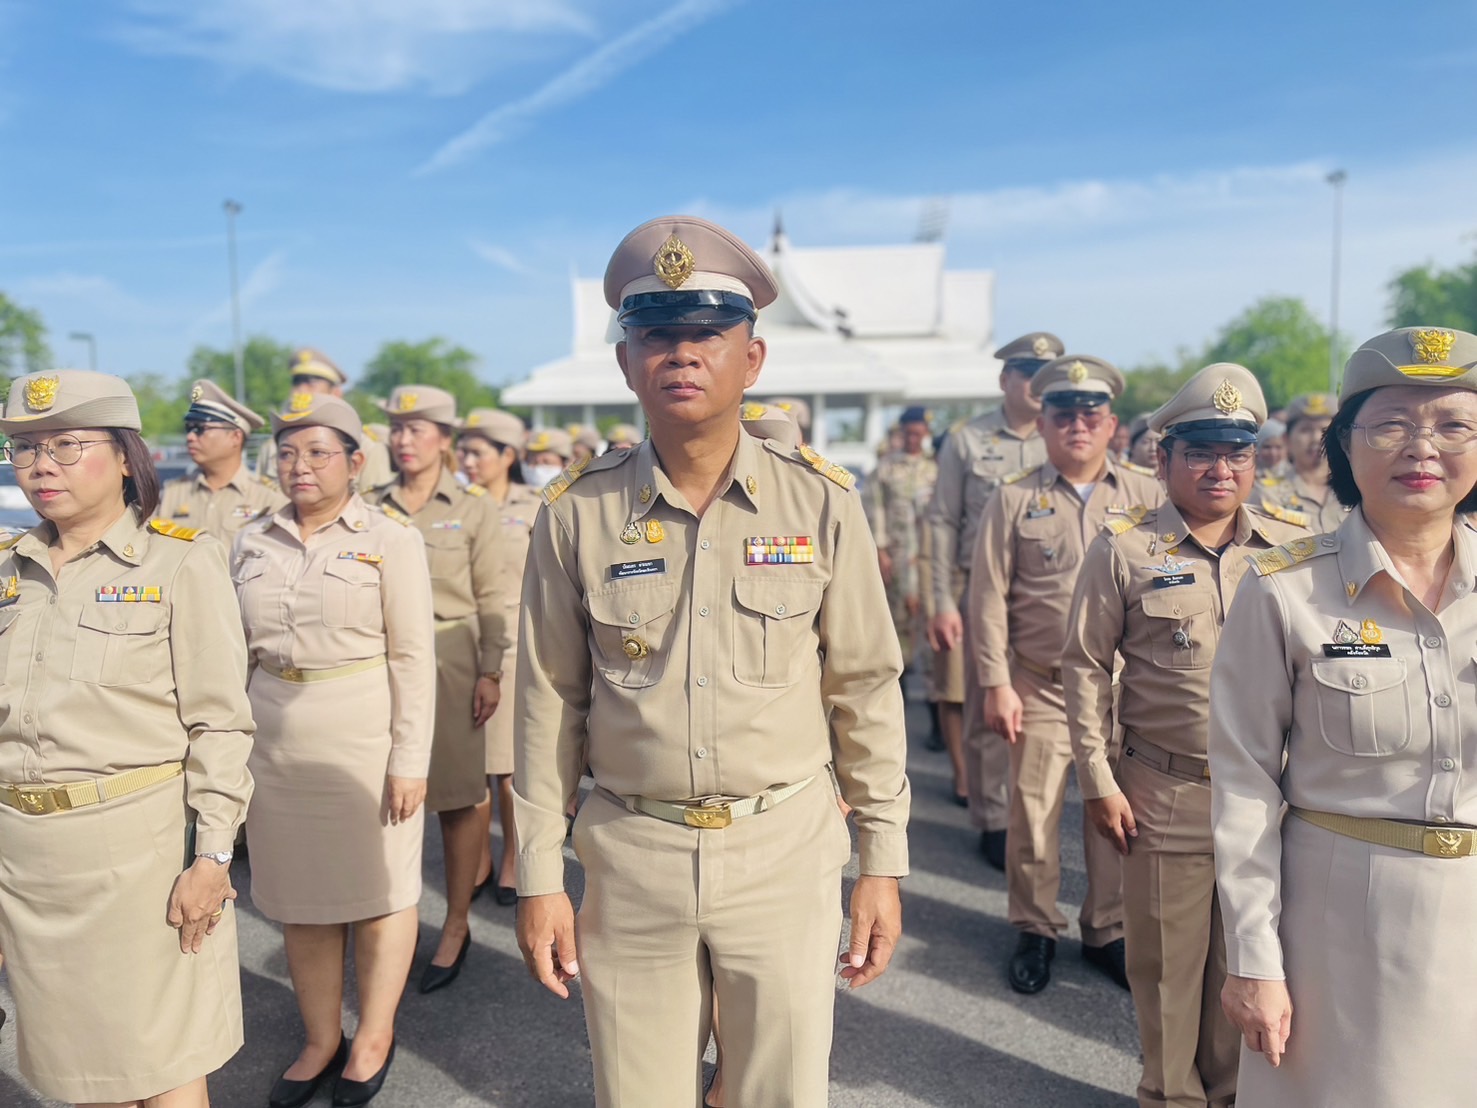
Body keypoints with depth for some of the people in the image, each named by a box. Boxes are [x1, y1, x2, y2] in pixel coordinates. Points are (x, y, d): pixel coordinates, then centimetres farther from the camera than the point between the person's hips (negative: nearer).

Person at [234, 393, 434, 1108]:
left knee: (379, 889, 8)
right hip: (277, 745, 4)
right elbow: (238, 649, 13)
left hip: (364, 740, -4)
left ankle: (374, 1037, 27)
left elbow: (413, 658, -8)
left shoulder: (391, 540, -6)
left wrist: (409, 759, -12)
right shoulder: (252, 544, 7)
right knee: (300, 897, 13)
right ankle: (322, 1040, 31)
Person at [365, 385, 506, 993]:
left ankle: (456, 925, 18)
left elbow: (492, 597, -2)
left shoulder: (473, 507, 0)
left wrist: (490, 672, -8)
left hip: (452, 663, -2)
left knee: (458, 797, 3)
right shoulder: (372, 506, 8)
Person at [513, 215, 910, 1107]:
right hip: (632, 858, 1)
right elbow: (549, 703, 2)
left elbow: (866, 690, 0)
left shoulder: (820, 500, -5)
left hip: (786, 853, 0)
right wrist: (540, 876, 4)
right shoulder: (577, 513, -4)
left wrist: (883, 864, 2)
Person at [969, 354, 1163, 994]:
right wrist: (996, 683, -5)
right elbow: (989, 595, -1)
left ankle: (1108, 931, 29)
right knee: (1034, 812, 6)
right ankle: (1034, 931, 26)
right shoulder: (1014, 498, 1)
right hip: (1039, 686, -1)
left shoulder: (1146, 496, 3)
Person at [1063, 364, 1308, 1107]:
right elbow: (1085, 667, -3)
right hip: (1165, 797, -2)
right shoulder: (1124, 549, -5)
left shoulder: (1292, 550, 3)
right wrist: (1098, 782, -5)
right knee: (1168, 960, 11)